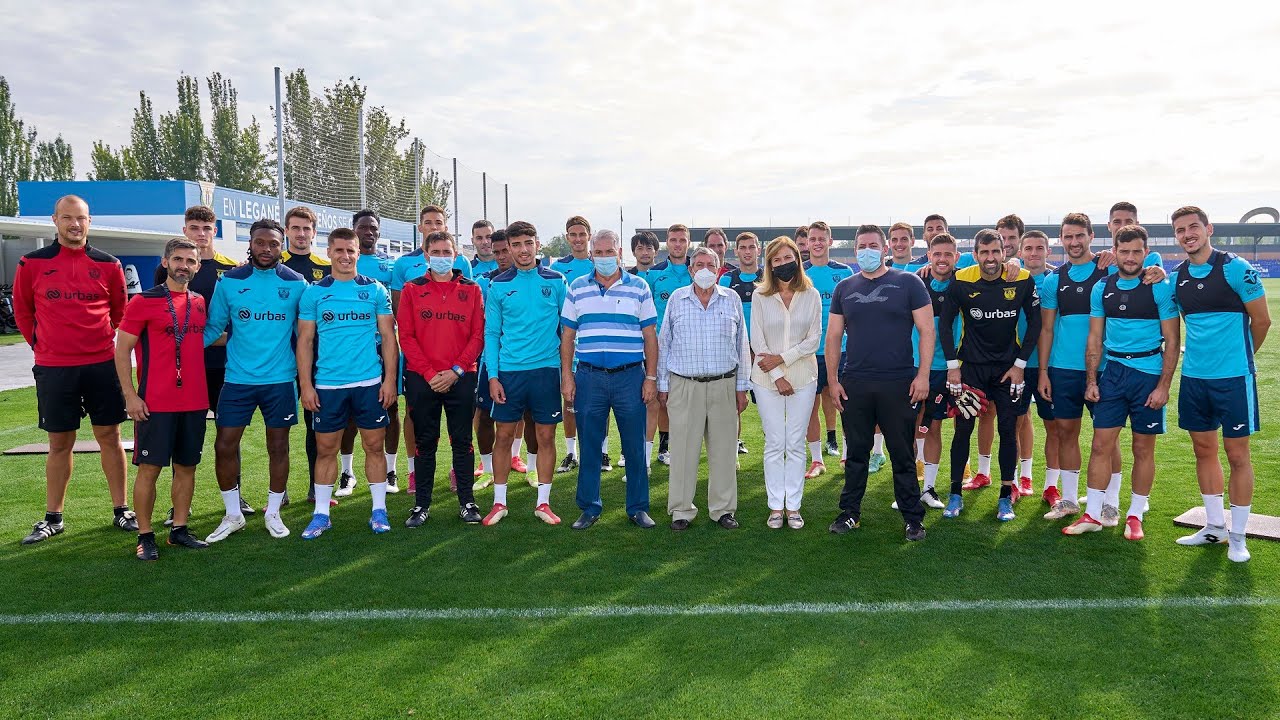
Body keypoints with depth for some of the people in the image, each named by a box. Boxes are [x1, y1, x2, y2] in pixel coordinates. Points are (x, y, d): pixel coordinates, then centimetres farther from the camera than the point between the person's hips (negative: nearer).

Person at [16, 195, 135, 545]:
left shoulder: (108, 264, 2)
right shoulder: (32, 263, 0)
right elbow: (22, 311, 12)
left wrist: (104, 341, 11)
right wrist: (41, 345, 11)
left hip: (101, 365, 0)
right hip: (53, 370, 0)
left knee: (109, 437, 6)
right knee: (60, 443, 7)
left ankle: (122, 510, 15)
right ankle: (52, 518, 19)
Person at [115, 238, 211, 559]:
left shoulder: (200, 303, 10)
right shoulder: (143, 301, -4)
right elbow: (122, 350, -4)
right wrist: (130, 395, -10)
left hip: (195, 401, 5)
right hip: (155, 403, -5)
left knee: (187, 467, 10)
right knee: (150, 468, 0)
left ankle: (179, 529, 21)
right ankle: (145, 535, 10)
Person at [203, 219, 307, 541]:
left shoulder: (296, 284, 0)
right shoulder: (230, 281, 1)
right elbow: (214, 327, 5)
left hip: (280, 379, 0)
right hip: (238, 378, 1)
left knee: (278, 445, 7)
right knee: (224, 446, 1)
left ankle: (273, 513, 23)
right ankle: (233, 515, 19)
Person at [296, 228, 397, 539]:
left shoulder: (375, 290, 4)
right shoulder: (314, 292, 4)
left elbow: (388, 337, 4)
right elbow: (305, 340, 4)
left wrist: (390, 379, -3)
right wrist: (306, 385, -2)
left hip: (370, 383, 0)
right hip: (327, 385, 0)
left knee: (374, 446, 6)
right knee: (325, 449, 7)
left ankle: (379, 510, 17)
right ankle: (321, 514, 19)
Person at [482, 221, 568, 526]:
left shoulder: (556, 281, 4)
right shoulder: (499, 285, 4)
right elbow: (491, 333, 4)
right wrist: (492, 375, -4)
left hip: (547, 369, 0)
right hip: (509, 371, 0)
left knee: (546, 437, 5)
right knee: (504, 437, 5)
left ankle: (543, 502, 17)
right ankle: (499, 502, 18)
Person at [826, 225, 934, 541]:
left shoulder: (908, 283, 1)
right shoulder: (845, 288, 9)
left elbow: (926, 330, -2)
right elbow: (833, 337, 10)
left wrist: (923, 374, -10)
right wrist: (833, 380, 4)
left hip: (898, 384, -2)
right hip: (854, 384, 3)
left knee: (903, 455, 5)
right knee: (856, 453, 11)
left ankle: (913, 518, 16)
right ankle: (850, 512, 22)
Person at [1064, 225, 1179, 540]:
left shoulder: (1160, 288, -5)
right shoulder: (1102, 289, 5)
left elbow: (1172, 341, -5)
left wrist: (1163, 386, -10)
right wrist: (1091, 380, 4)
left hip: (1149, 375, -3)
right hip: (1113, 372, 3)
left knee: (1143, 448, 7)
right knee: (1101, 445, 2)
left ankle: (1135, 516, 19)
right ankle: (1093, 515, 10)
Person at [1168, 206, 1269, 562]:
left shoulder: (1235, 267, -9)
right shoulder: (1176, 278, 6)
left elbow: (1261, 320, -2)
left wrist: (1238, 355, 9)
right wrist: (1203, 353, 14)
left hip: (1233, 377, -5)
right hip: (1194, 376, 5)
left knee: (1237, 455, 3)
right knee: (1204, 451, 13)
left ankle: (1237, 536, 15)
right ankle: (1215, 526, 27)